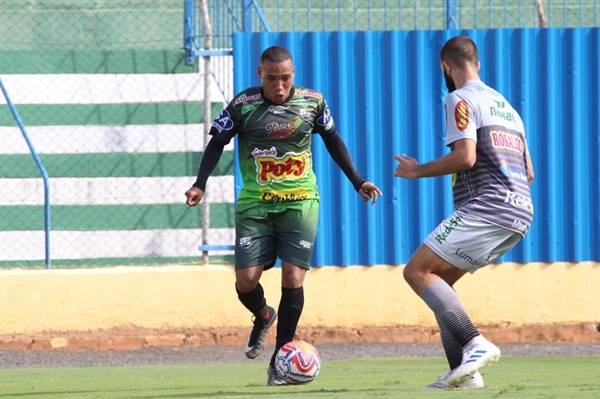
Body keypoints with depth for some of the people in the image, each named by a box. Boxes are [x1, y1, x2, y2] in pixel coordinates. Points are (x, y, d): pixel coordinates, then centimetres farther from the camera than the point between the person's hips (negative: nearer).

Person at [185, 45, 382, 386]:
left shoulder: (313, 102, -1)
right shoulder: (243, 105, -6)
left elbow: (333, 140, 14)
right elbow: (218, 142, 4)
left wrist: (357, 181, 12)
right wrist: (200, 184, -7)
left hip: (300, 202, 0)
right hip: (255, 204, 0)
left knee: (293, 278, -10)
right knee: (246, 280, -8)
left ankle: (280, 359, 2)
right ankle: (263, 317, 29)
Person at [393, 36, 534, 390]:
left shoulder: (461, 99, -2)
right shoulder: (505, 105, 25)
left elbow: (465, 157, -15)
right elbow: (529, 173, 24)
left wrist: (418, 171, -2)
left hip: (486, 209, -9)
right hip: (520, 213, 9)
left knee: (418, 271, -9)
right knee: (439, 280, 15)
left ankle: (475, 344, -25)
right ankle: (463, 372, 5)